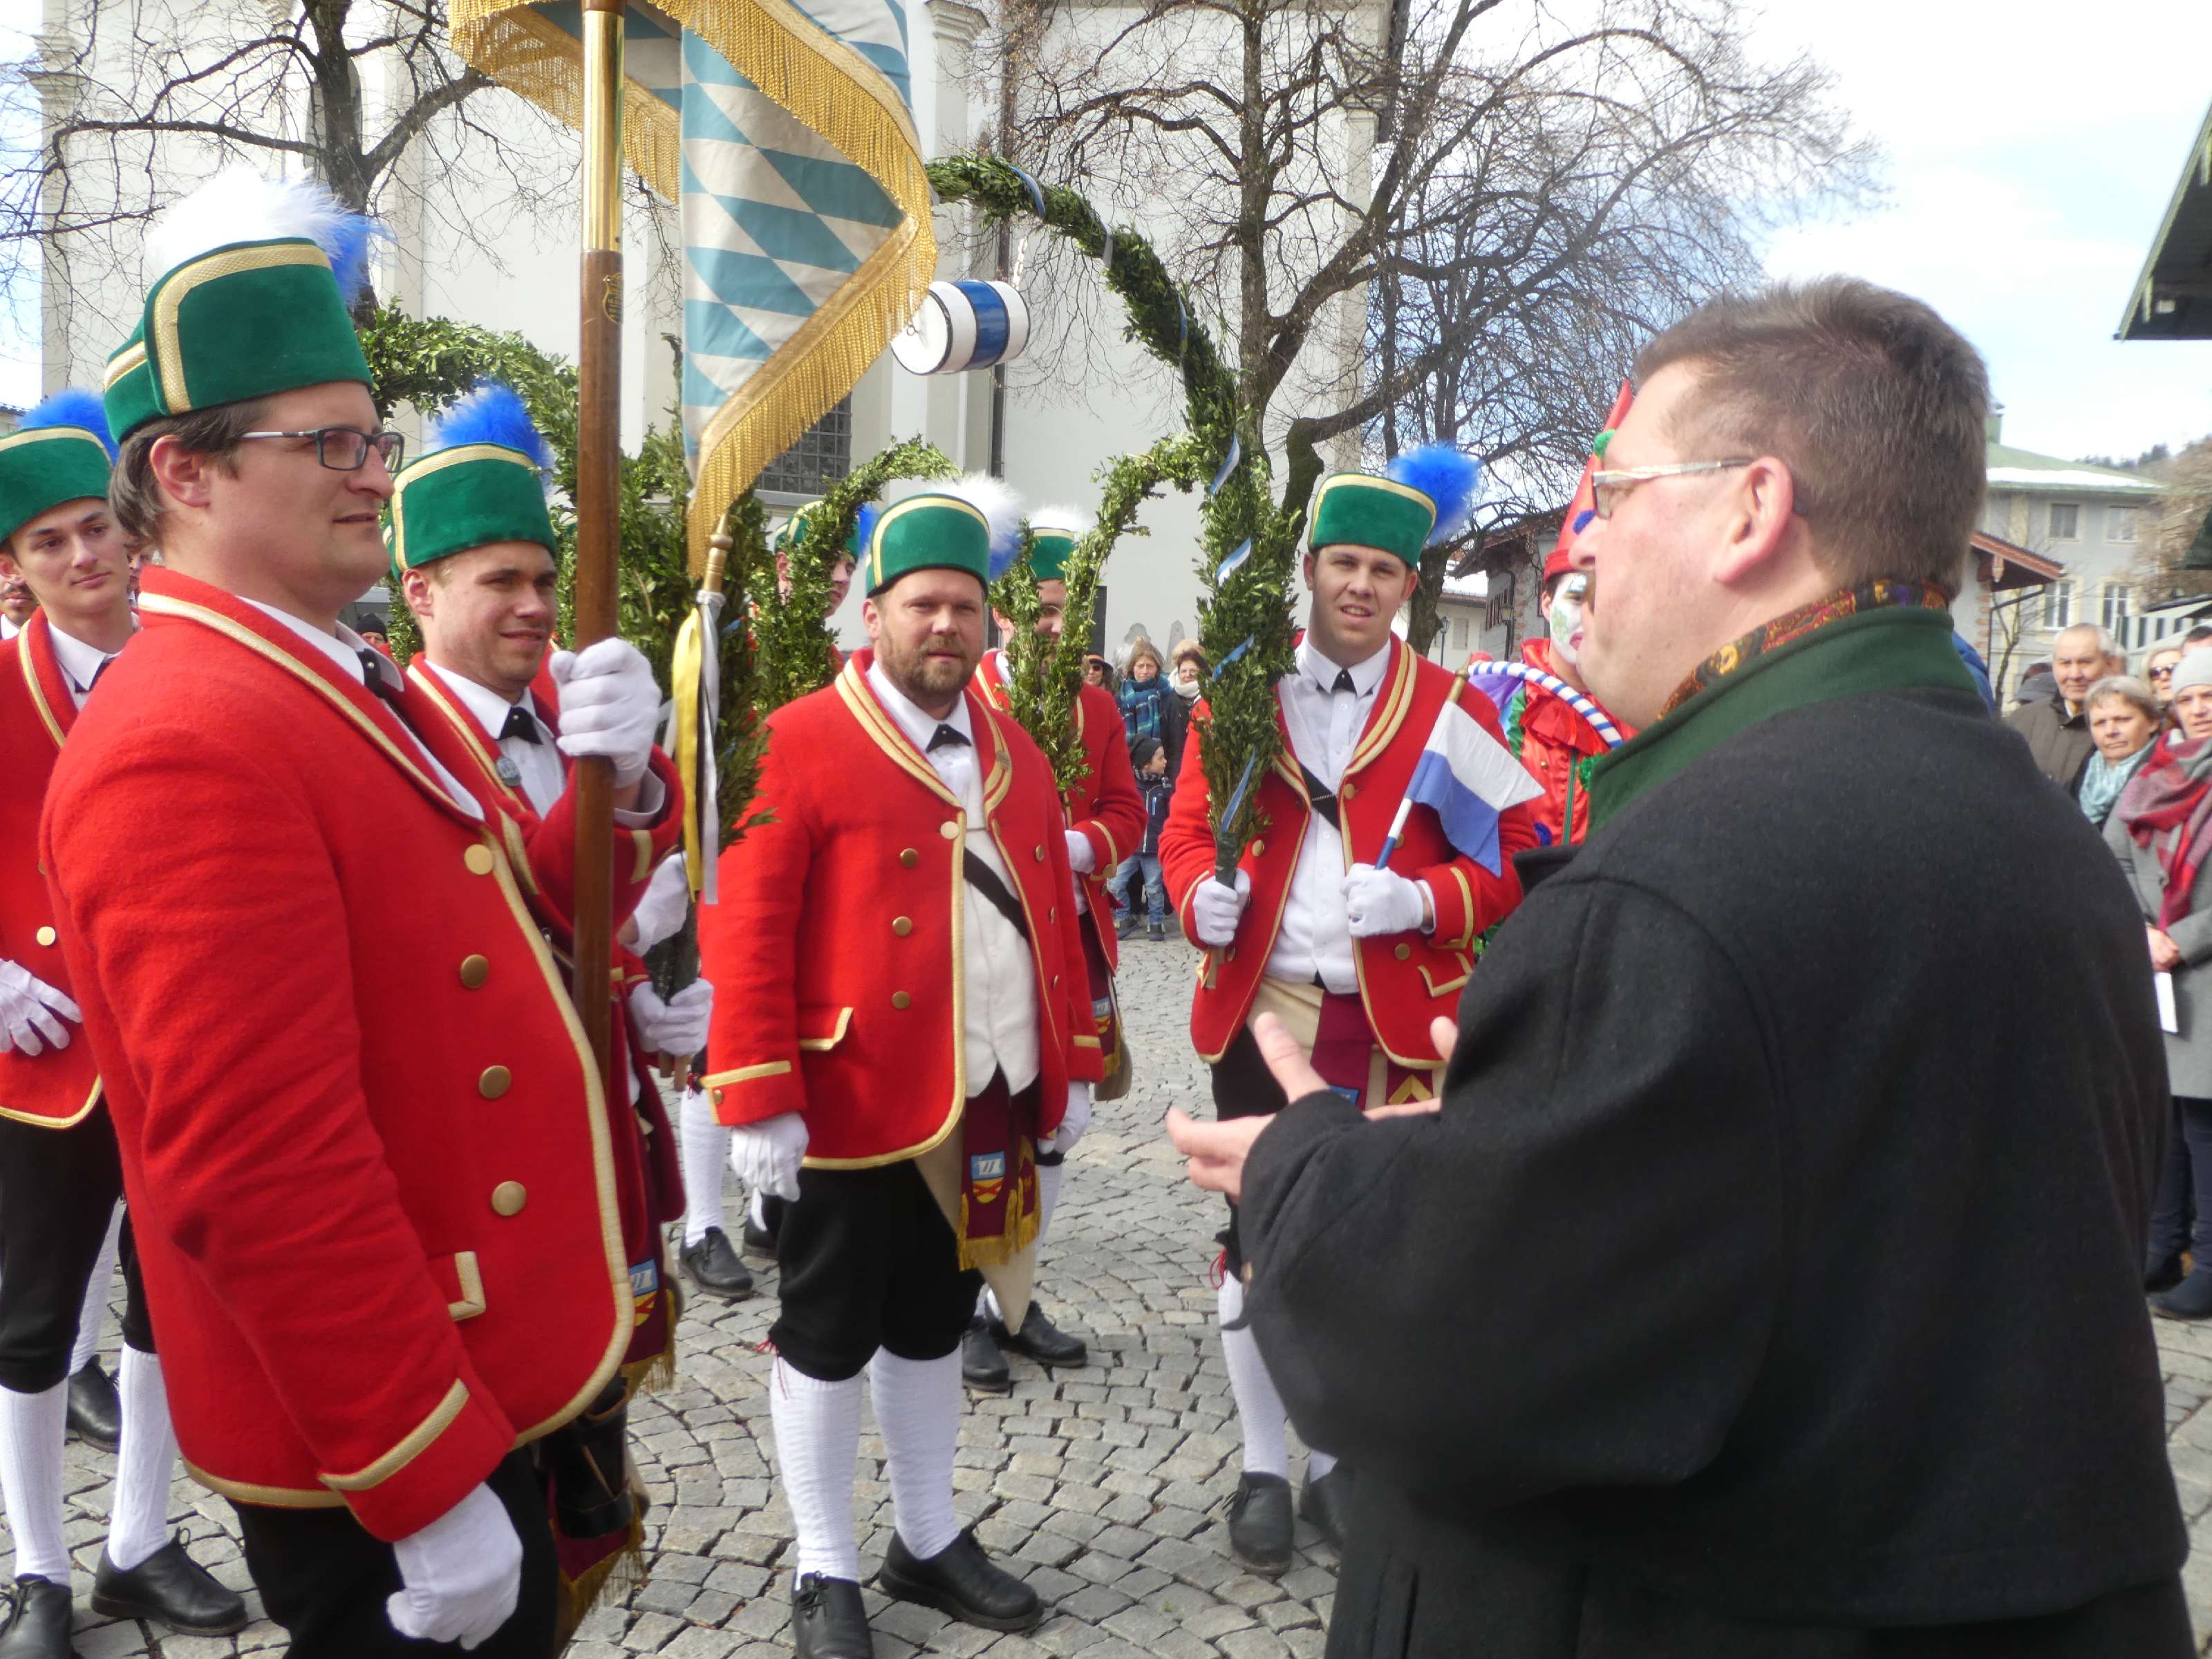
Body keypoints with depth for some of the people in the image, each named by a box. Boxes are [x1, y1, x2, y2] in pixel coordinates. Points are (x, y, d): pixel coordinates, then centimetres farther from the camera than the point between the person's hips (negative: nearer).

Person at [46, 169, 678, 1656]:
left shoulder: (351, 689, 9)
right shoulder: (189, 742, -23)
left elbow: (518, 930, 14)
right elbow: (258, 1170, -27)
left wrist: (605, 784, -6)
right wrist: (429, 1489, -23)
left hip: (486, 1377, 9)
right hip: (384, 1463, -9)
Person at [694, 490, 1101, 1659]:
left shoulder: (1013, 754, 10)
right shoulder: (803, 743, -11)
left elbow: (1051, 915, 14)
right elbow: (744, 933, -14)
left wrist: (1072, 1064, 12)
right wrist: (758, 1100, -17)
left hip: (988, 1103, 6)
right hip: (856, 1103, -6)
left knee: (932, 1325, 20)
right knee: (828, 1337, 9)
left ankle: (929, 1542, 36)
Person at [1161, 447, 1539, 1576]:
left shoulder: (1454, 709, 2)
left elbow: (1513, 856, 1)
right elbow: (1187, 828, 9)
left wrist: (1421, 900, -17)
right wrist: (1201, 894, -13)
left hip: (1393, 1017, 0)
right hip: (1262, 1005, 1)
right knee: (1259, 1234, 6)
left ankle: (1340, 1459, 29)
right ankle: (1264, 1469, 23)